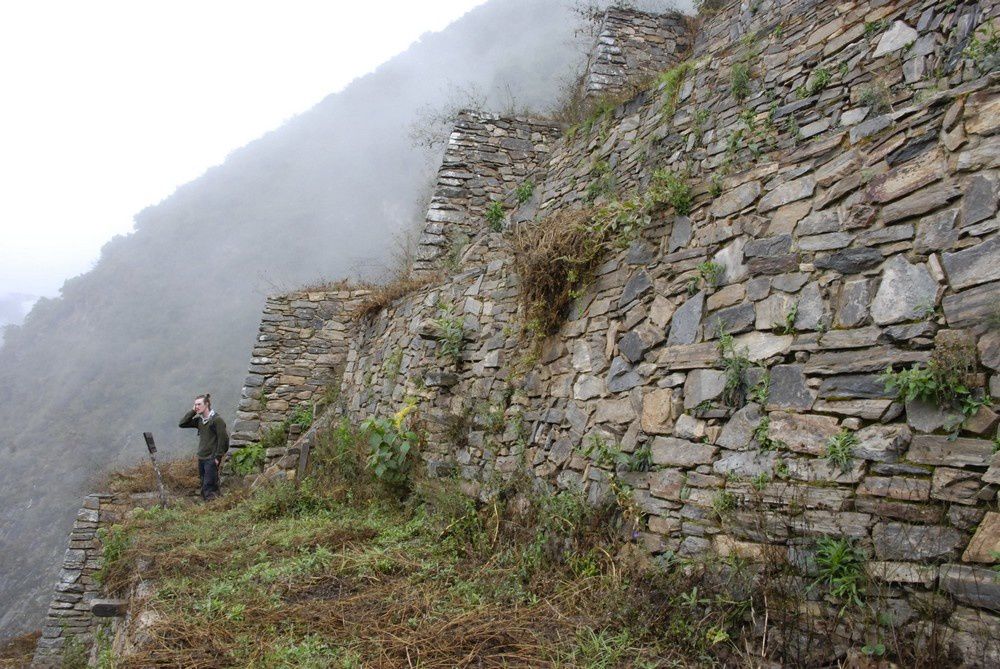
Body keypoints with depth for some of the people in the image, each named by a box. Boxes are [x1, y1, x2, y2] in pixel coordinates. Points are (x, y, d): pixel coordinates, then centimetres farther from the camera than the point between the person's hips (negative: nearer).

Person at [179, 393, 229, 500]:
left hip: (212, 459, -8)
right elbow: (182, 423, 9)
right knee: (204, 486, 12)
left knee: (209, 487, -9)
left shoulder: (217, 419, -12)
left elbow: (223, 439, -14)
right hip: (201, 458, 8)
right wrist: (192, 411, -1)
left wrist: (218, 457, -15)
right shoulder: (199, 420, 10)